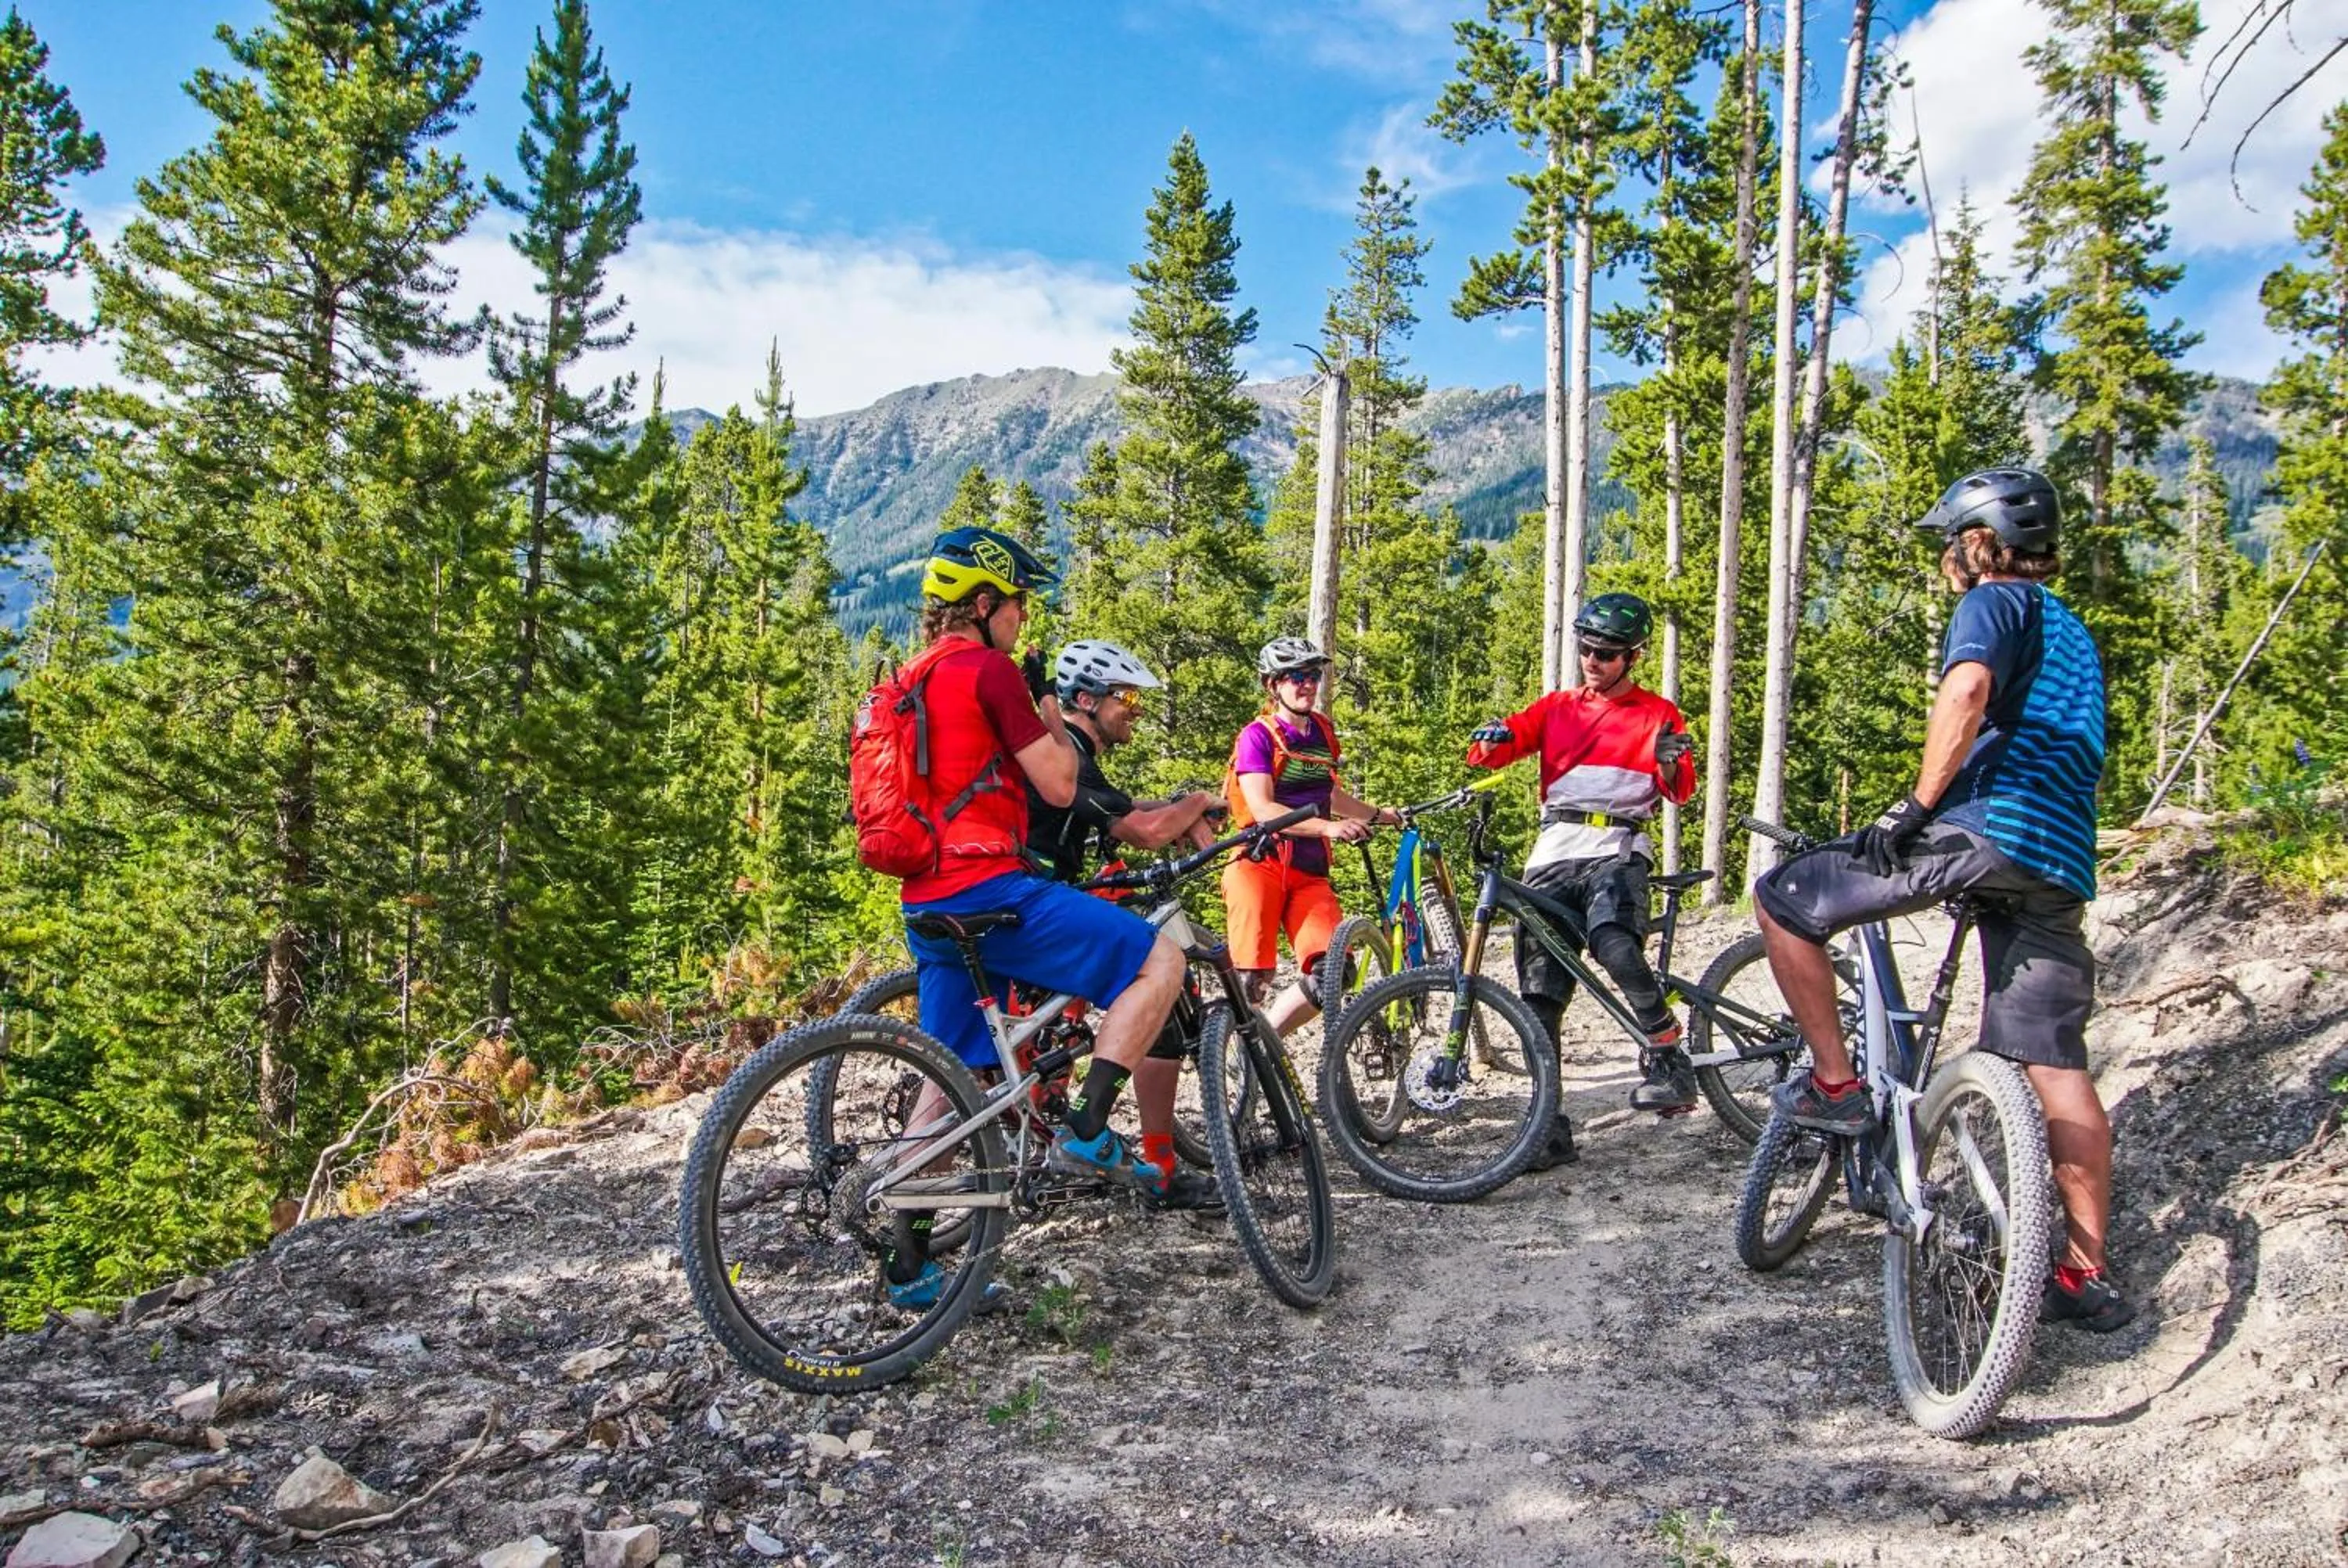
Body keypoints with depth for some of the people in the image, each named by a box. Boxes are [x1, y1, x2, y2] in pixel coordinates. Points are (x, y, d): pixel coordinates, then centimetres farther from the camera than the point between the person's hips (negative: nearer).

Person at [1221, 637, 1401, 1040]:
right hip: (1260, 863, -6)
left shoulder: (1323, 731, 15)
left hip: (1309, 872, 6)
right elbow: (1263, 810, -18)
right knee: (1255, 975, -14)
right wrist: (1327, 828, -29)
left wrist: (1378, 814, 25)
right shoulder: (1257, 735, -5)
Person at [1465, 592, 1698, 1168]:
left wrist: (1671, 762, -20)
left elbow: (1679, 791, 2)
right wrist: (1491, 739, -20)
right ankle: (1549, 1123, 2)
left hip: (1617, 850, -3)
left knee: (1614, 944, -33)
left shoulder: (1657, 714, 12)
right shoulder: (1558, 707, 18)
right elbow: (1510, 739, 3)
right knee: (1540, 992, -3)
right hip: (1554, 852, 3)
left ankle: (1668, 1056, -11)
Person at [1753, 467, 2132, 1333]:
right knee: (2056, 1067, 8)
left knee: (1784, 897, 0)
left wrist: (1920, 803, -17)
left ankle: (1835, 1083, 0)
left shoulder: (1995, 603, 3)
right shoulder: (2073, 633, 31)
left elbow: (1967, 689, -20)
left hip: (1985, 833, -9)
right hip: (2062, 866, 9)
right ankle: (2088, 1276, 11)